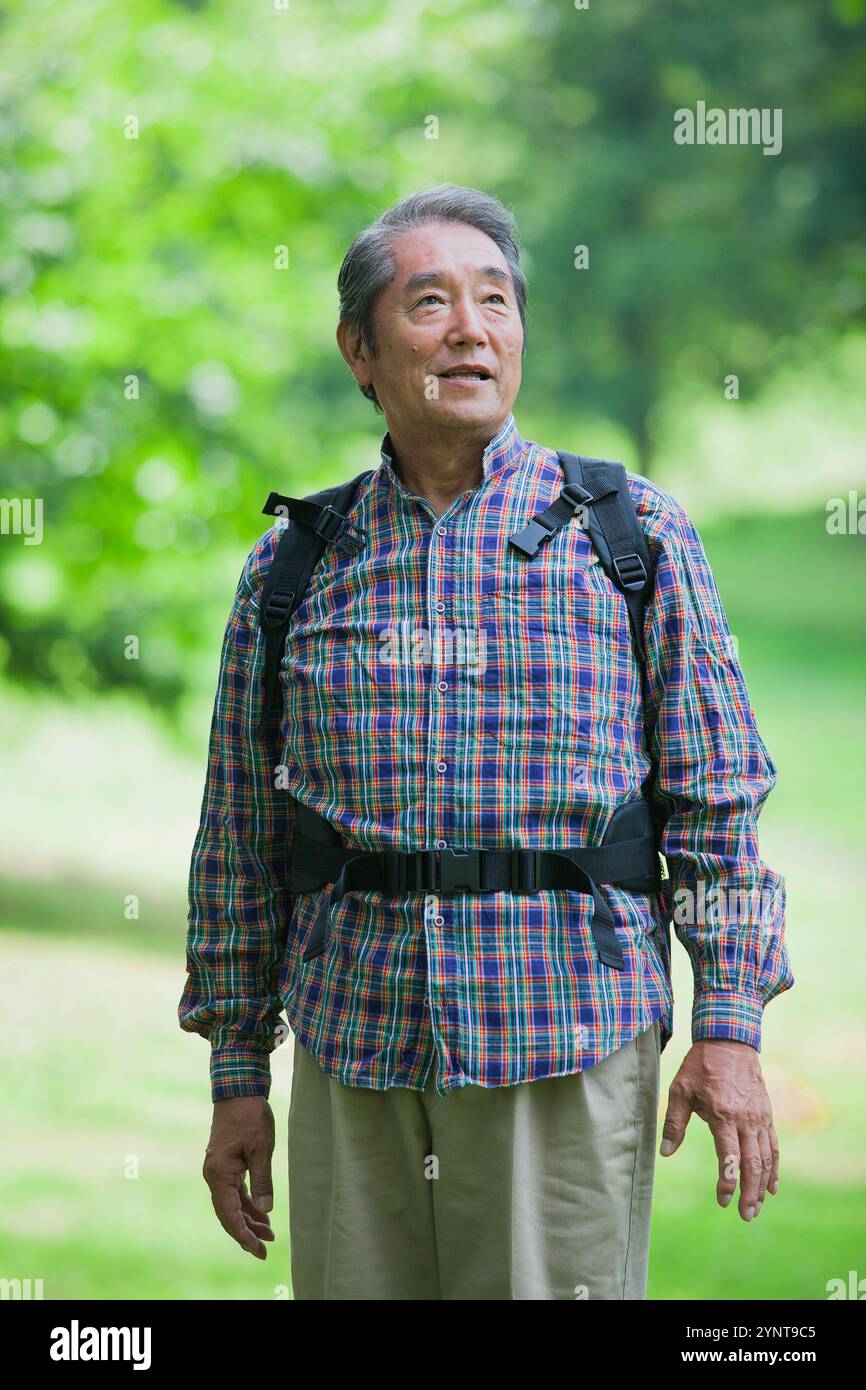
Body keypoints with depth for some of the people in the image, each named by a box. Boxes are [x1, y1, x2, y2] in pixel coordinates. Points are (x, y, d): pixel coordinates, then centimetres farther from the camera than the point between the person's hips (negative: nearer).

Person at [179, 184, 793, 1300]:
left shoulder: (636, 535, 4)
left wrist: (728, 1028, -4)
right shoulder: (292, 567, 9)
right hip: (352, 1062, 2)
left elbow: (717, 800, 3)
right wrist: (237, 1079, 11)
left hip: (568, 1052, -2)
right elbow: (239, 840, 13)